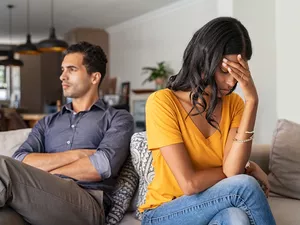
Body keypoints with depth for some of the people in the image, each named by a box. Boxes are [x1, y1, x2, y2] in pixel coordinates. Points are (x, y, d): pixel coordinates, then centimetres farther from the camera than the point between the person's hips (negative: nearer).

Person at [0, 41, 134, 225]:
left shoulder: (118, 118, 13)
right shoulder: (47, 123, 28)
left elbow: (104, 165, -8)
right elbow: (20, 162, 9)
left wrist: (41, 176, 2)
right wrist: (76, 155, -3)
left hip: (87, 204, -3)